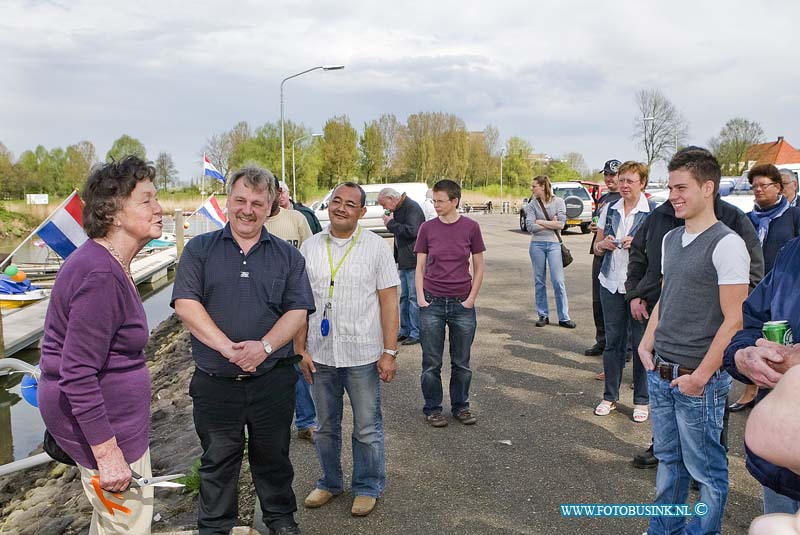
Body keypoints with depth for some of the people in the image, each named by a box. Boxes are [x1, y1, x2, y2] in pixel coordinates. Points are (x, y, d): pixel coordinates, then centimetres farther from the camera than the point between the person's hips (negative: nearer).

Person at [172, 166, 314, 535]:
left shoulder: (287, 255, 5)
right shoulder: (200, 249, 1)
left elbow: (298, 311, -2)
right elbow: (186, 304, -9)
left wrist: (264, 346, -19)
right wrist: (229, 348, -20)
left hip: (273, 380, 1)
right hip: (215, 382, -1)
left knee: (273, 457, 16)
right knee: (217, 461, 14)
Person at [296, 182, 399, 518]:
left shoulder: (376, 247, -3)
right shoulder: (310, 247, 4)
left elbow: (389, 302, -5)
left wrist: (389, 352, -10)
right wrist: (301, 349, 2)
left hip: (363, 355, -3)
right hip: (320, 355, 3)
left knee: (367, 429, 8)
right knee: (326, 427, 17)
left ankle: (367, 488, 28)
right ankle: (330, 483, 37)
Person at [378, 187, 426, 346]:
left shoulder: (412, 208, -13)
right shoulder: (398, 209, 16)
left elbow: (411, 231, -26)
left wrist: (391, 223, -15)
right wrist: (396, 258, 17)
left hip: (414, 261, -10)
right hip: (404, 262, 10)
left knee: (414, 298, -6)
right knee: (404, 297, 14)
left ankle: (416, 333, 1)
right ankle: (405, 331, 22)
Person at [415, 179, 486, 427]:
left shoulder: (471, 227, -1)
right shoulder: (427, 228, 1)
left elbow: (479, 267, 4)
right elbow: (420, 266, 5)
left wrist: (472, 298, -3)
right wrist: (421, 297, -5)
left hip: (462, 304, 0)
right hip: (432, 304, 0)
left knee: (461, 362, 11)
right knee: (431, 362, 7)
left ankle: (461, 405, 28)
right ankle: (432, 408, 22)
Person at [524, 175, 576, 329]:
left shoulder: (558, 201, -1)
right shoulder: (532, 205, 1)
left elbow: (561, 224, -11)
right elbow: (530, 227, -9)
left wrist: (540, 222, -7)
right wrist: (551, 224, -8)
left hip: (554, 244, -1)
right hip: (537, 245, 2)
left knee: (558, 281, -2)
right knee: (540, 281, 7)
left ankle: (564, 317, 6)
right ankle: (543, 315, 17)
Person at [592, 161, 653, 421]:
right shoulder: (610, 210, 10)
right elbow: (597, 248, 16)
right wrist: (604, 244, -7)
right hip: (611, 283, 4)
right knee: (613, 341, 10)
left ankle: (641, 400, 15)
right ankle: (610, 396, 21)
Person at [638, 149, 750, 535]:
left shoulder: (726, 244, -14)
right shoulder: (671, 239, 9)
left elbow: (734, 320, -16)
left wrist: (700, 376, -16)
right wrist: (646, 343, 8)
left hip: (698, 379, -7)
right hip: (660, 373, 7)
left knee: (705, 468, 8)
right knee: (667, 458, 19)